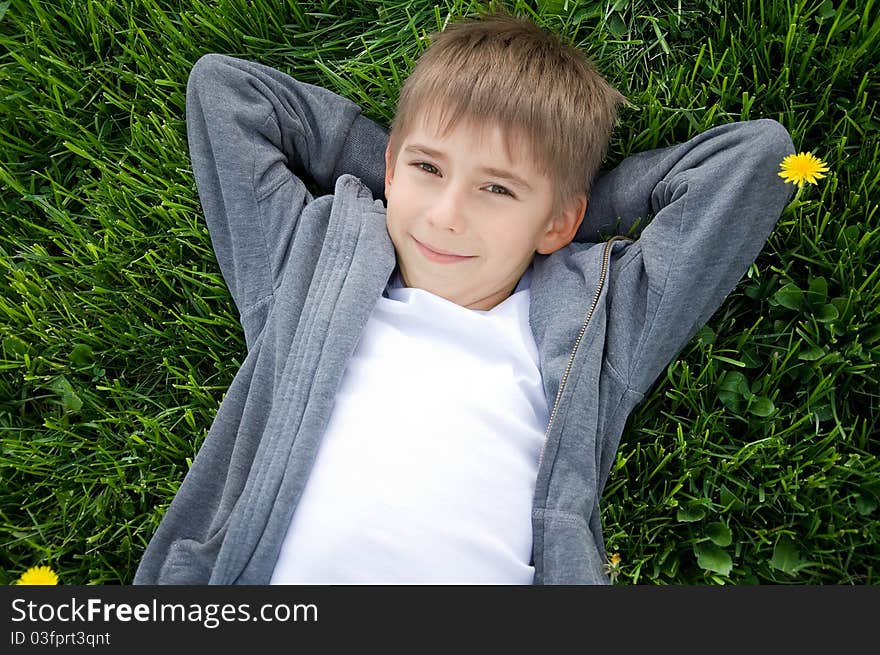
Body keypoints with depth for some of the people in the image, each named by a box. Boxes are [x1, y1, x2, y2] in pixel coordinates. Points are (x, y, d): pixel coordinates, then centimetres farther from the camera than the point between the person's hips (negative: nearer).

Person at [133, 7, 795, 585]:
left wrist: (565, 217, 15)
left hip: (482, 571, -1)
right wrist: (406, 170, 18)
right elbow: (220, 85, 22)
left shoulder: (589, 321, 11)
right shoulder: (313, 261, 15)